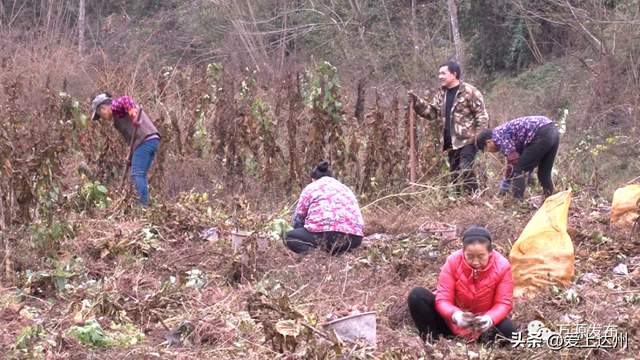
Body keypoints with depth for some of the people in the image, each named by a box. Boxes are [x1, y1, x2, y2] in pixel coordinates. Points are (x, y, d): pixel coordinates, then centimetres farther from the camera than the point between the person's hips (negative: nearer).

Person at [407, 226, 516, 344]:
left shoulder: (502, 266, -19)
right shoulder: (453, 261, -20)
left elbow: (504, 302, -16)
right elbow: (443, 299, -21)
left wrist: (490, 319, -39)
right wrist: (455, 315, -44)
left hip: (482, 321, 0)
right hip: (453, 320, 0)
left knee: (508, 329, -33)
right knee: (417, 295, -22)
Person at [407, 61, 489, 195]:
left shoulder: (469, 91, -9)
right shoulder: (442, 94, 13)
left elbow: (482, 115, -11)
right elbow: (431, 112, 12)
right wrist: (416, 102, -2)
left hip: (467, 140, -8)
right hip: (451, 142, 8)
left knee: (465, 170, -19)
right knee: (455, 174, 11)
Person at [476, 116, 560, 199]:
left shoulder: (497, 134, 3)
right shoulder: (507, 130, 30)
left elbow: (513, 159, -4)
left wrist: (506, 182, 5)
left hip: (542, 134, -9)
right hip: (553, 130, 9)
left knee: (517, 172, 0)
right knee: (544, 174, 19)